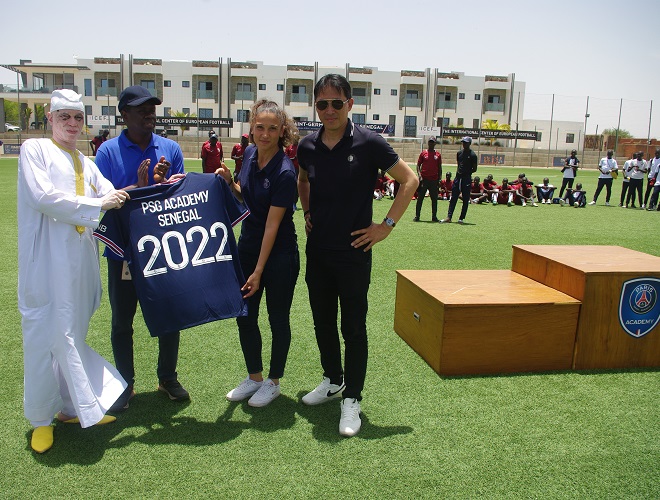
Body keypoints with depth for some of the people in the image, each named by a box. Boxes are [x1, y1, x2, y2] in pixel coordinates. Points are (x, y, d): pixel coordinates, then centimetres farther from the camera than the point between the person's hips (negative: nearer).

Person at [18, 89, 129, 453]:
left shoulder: (86, 164, 18)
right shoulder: (34, 150, 0)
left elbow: (113, 197, 8)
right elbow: (42, 196, -13)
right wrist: (95, 205, -12)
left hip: (80, 260, 6)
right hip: (47, 261, -5)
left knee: (72, 336, 13)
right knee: (44, 336, 1)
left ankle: (71, 407, 25)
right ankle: (40, 419, 15)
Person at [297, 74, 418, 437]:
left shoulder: (368, 143, -12)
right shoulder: (308, 146, 2)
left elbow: (409, 180, -6)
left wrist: (387, 225, -9)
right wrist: (307, 213, 11)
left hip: (353, 252, -5)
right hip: (317, 250, 5)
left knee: (353, 327, 4)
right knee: (322, 321, 16)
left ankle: (351, 400, 19)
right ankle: (332, 381, 37)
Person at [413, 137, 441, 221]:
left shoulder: (438, 154, 8)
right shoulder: (423, 153, 4)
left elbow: (440, 168, 11)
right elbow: (418, 165, 4)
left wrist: (439, 180, 4)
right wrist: (419, 175, -11)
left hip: (434, 180, 2)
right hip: (424, 179, -2)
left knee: (434, 199, 5)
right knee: (420, 198, 0)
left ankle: (434, 217, 13)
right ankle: (417, 216, 5)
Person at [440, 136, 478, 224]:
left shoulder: (472, 155, -5)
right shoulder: (459, 153, 12)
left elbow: (474, 169, -3)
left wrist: (466, 173, -15)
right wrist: (457, 172, 5)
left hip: (467, 178, -5)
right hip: (458, 177, 5)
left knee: (465, 199, 1)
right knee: (453, 198, 4)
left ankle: (461, 218, 7)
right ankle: (449, 217, 5)